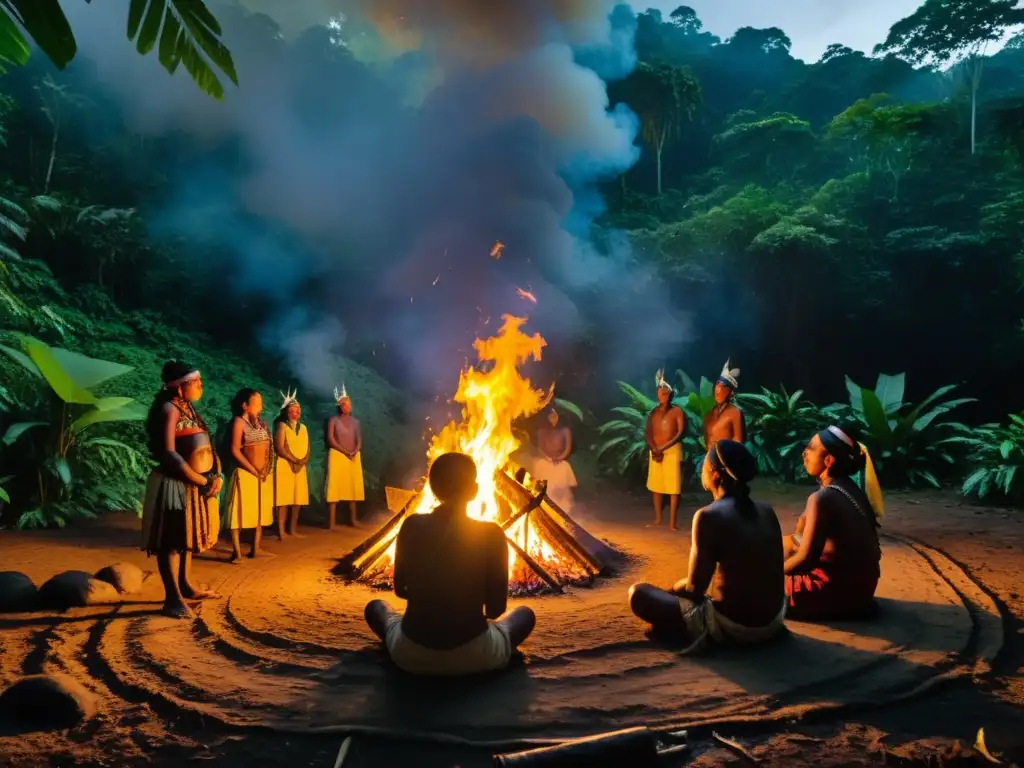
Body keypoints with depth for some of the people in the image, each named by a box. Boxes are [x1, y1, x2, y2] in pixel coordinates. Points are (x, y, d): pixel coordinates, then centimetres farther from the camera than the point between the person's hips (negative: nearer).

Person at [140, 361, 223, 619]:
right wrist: (201, 480, -17)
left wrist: (216, 476, -3)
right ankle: (173, 599, 4)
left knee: (188, 537, 19)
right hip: (177, 484, -9)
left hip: (196, 485, 9)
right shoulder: (169, 409, -14)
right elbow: (168, 453, -21)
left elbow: (207, 447, 13)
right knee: (173, 541, -2)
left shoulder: (189, 409, 13)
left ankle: (186, 586, 32)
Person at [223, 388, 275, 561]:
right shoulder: (239, 422, -9)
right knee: (241, 512, -3)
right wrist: (253, 470, -13)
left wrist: (266, 469, -2)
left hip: (264, 474, 7)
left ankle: (256, 548, 19)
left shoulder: (261, 422, 11)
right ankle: (237, 552, 0)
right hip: (245, 473, -7)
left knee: (260, 511, 11)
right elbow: (235, 450, -15)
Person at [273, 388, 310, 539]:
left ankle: (292, 529, 15)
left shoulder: (303, 427, 16)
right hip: (285, 465, -6)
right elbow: (279, 448, -12)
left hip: (301, 467, 6)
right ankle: (281, 531, -6)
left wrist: (304, 460, -7)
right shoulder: (282, 426, -4)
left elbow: (307, 447, 12)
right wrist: (294, 460, -16)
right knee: (284, 498, -8)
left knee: (298, 498, 7)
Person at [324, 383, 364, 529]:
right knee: (335, 487, -7)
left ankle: (353, 519, 11)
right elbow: (330, 439, -8)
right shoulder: (333, 420, -1)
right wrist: (346, 452, -15)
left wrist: (355, 451, -12)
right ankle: (332, 521, -8)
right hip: (337, 456, -5)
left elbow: (359, 440, 8)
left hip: (354, 457, 5)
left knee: (353, 487, 4)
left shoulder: (355, 421, 12)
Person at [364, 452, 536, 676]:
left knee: (375, 607, 32)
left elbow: (400, 590, 7)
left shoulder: (412, 525, -5)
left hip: (410, 654, 2)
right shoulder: (491, 533, -11)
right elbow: (496, 609, -5)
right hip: (474, 655, -2)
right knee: (525, 614, 27)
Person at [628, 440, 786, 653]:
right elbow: (772, 573, 13)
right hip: (774, 621, 6)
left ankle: (701, 632, 7)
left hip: (732, 627, -6)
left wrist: (675, 588, 9)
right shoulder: (767, 511, 2)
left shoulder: (708, 516, -17)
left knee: (638, 593, 3)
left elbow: (695, 588, -15)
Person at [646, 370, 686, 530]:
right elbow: (648, 433, 5)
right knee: (655, 485, 7)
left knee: (674, 486, -7)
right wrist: (654, 449, -12)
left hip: (672, 450, -4)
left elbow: (681, 432, -9)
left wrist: (663, 447, -15)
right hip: (655, 451, 4)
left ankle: (672, 522, -5)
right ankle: (658, 518, 17)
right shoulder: (654, 412, 11)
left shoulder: (677, 411, -1)